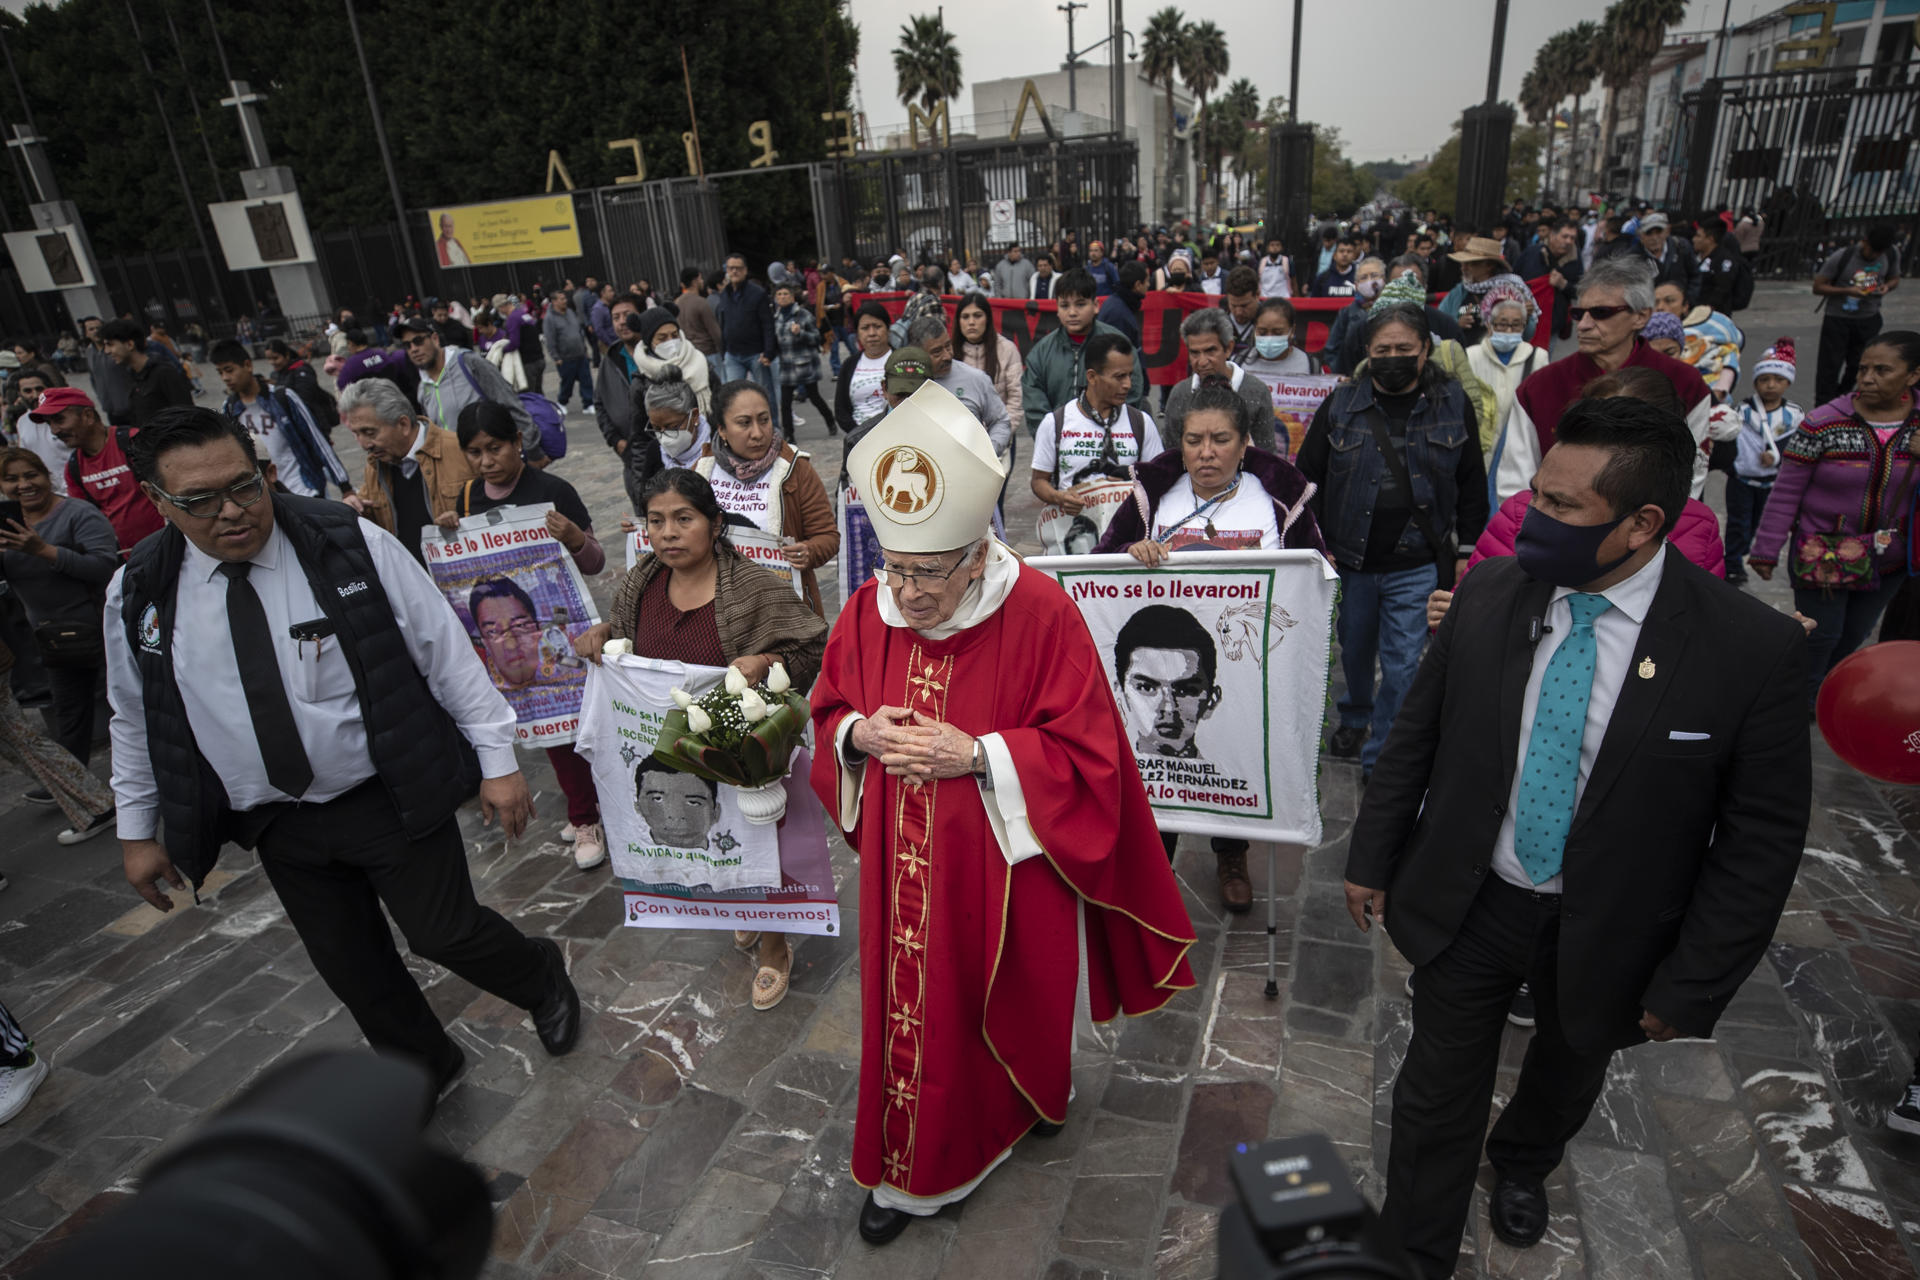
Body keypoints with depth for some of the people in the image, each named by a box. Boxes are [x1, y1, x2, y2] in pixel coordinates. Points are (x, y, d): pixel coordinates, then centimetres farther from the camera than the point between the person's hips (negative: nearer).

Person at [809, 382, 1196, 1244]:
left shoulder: (1041, 615, -20)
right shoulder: (868, 609, -7)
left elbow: (1086, 753, -15)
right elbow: (829, 714, 7)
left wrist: (978, 754, -26)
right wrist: (860, 735, -16)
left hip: (1007, 868, -3)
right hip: (905, 870, 3)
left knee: (1014, 997, 19)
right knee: (913, 1006, 15)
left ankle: (1032, 1101, 53)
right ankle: (913, 1171, 41)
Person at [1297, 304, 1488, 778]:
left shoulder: (1453, 405, 2)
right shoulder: (1341, 404, 0)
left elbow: (1472, 486, 7)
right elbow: (1308, 479, 3)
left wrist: (1466, 552, 4)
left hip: (1419, 565, -1)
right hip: (1350, 560, 1)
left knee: (1403, 663, -2)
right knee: (1355, 651, 18)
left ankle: (1381, 756, 12)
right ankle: (1354, 721, 45)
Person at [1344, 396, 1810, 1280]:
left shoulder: (1751, 647, -19)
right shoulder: (1489, 593, -12)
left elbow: (1762, 836, -12)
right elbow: (1415, 736, -3)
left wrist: (1693, 986, -10)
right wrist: (1373, 857, 1)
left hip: (1605, 932, 0)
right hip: (1465, 904, 1)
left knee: (1567, 1072, 28)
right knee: (1437, 1094, 12)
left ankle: (1522, 1165, 61)